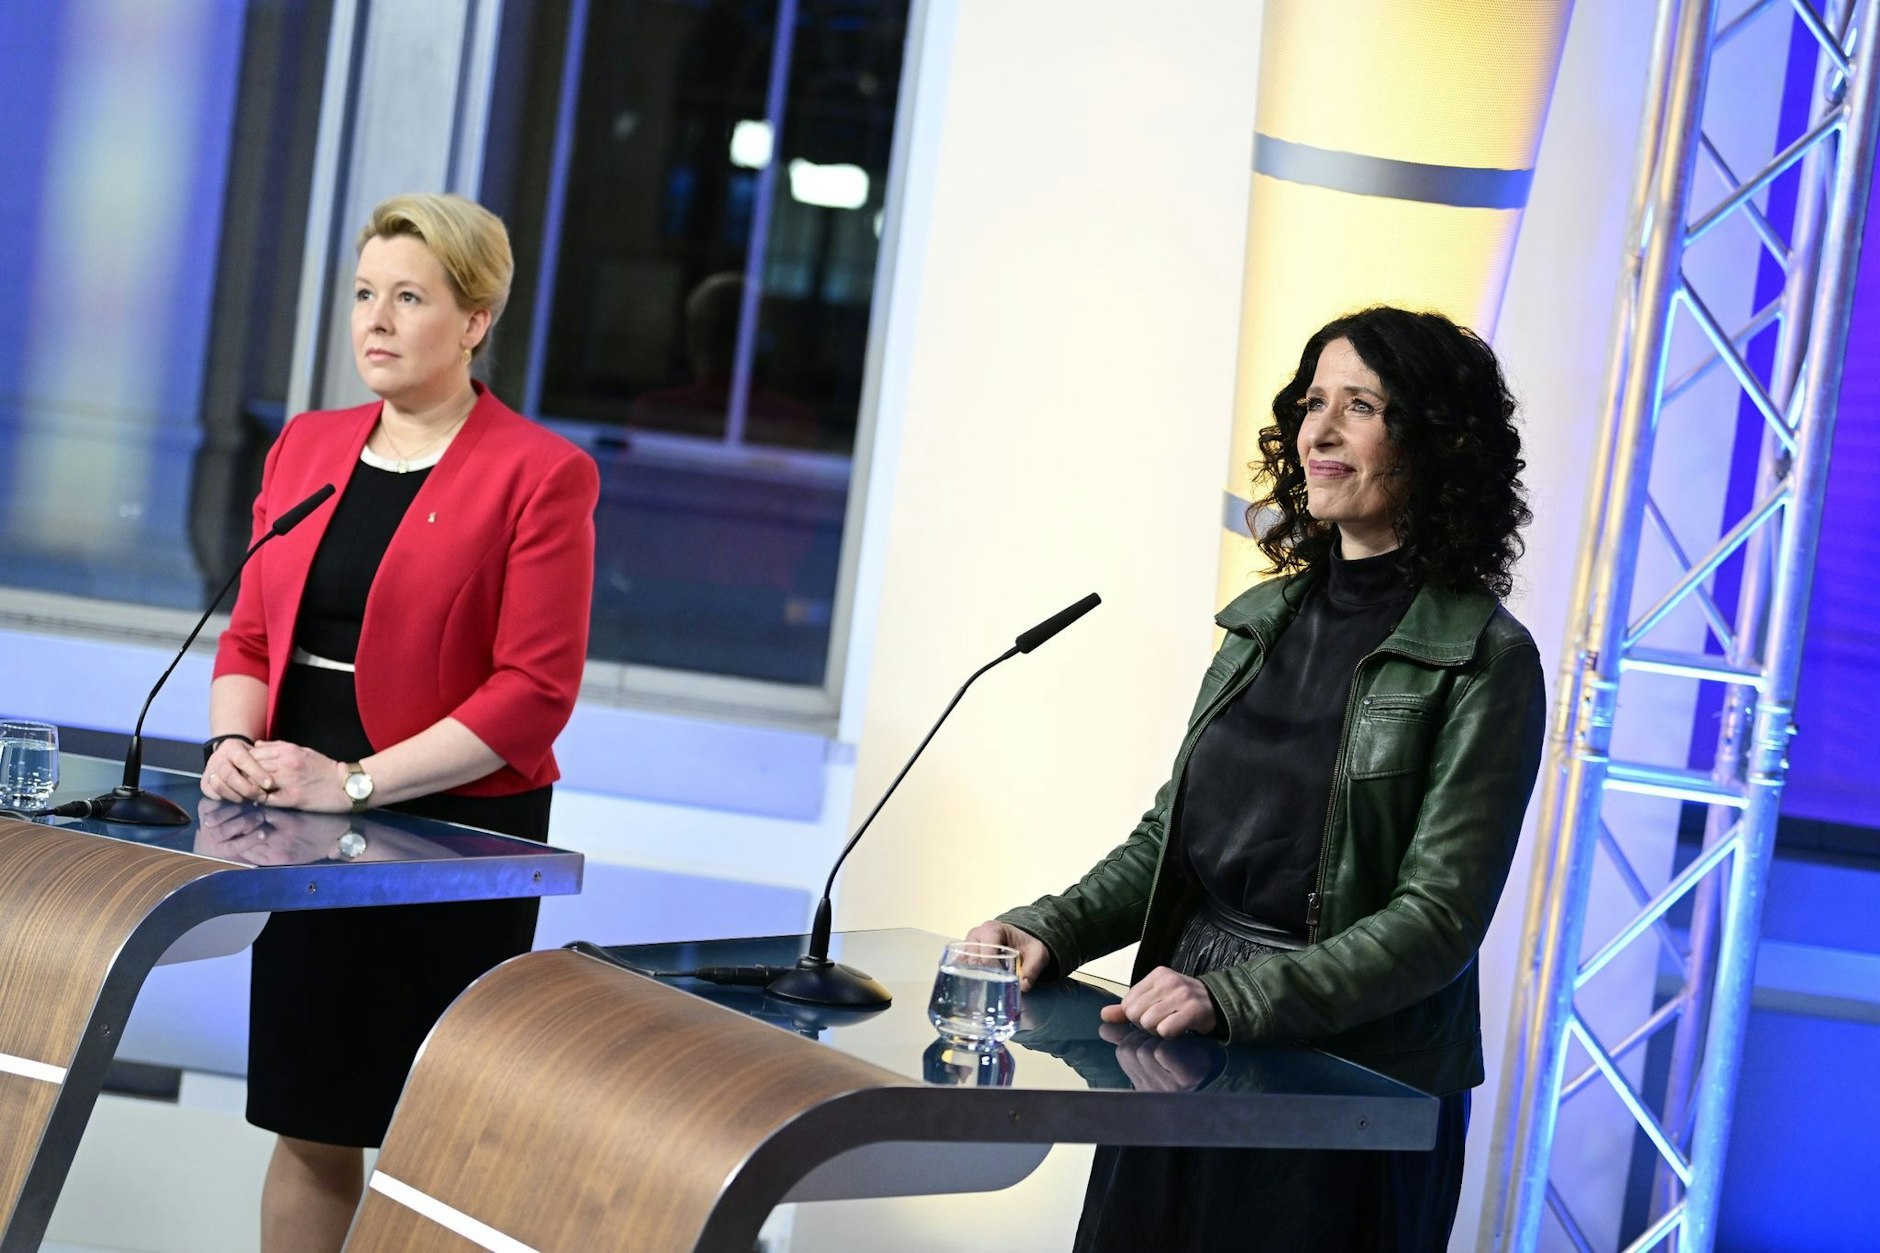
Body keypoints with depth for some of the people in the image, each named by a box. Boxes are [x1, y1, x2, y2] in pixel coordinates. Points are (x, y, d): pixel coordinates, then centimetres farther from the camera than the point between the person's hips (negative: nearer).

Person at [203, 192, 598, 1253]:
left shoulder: (542, 474, -7)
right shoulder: (307, 447, 12)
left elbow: (535, 690, -13)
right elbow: (252, 635, 15)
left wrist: (356, 781, -18)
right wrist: (235, 744, -6)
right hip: (300, 835, 5)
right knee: (310, 1131, 10)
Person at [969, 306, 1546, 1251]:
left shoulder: (1485, 661, -10)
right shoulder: (1265, 620, 8)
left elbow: (1438, 918, -17)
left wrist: (1234, 997, -26)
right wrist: (1051, 932, -4)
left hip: (1356, 1088, -5)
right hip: (1186, 1066, 6)